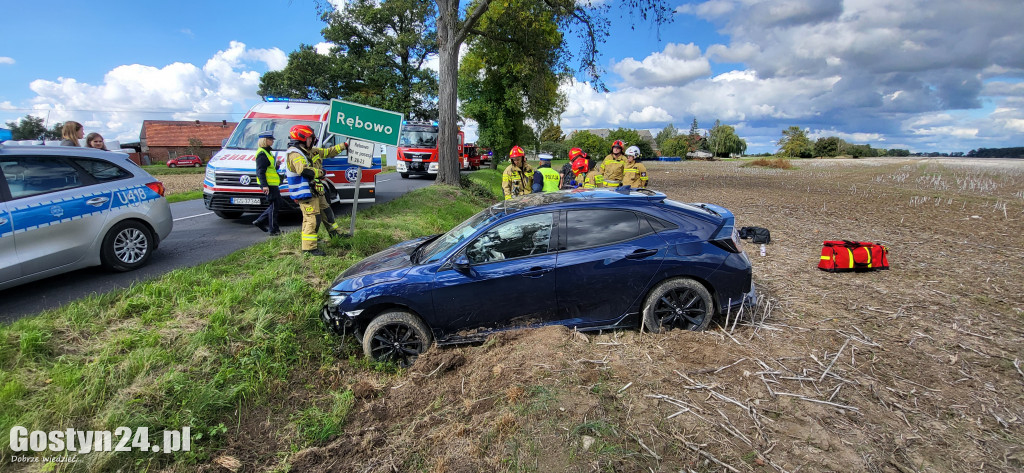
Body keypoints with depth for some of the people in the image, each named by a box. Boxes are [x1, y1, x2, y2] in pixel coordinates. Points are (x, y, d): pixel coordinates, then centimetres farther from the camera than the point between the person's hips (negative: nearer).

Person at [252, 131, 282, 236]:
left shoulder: (268, 152, 20)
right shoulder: (262, 153, -12)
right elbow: (260, 171, -18)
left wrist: (277, 165, 8)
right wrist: (264, 185, -25)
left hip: (273, 184, 10)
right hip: (268, 185, -10)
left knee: (275, 205, 15)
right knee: (274, 205, -6)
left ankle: (260, 221, 21)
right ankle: (274, 229, -1)